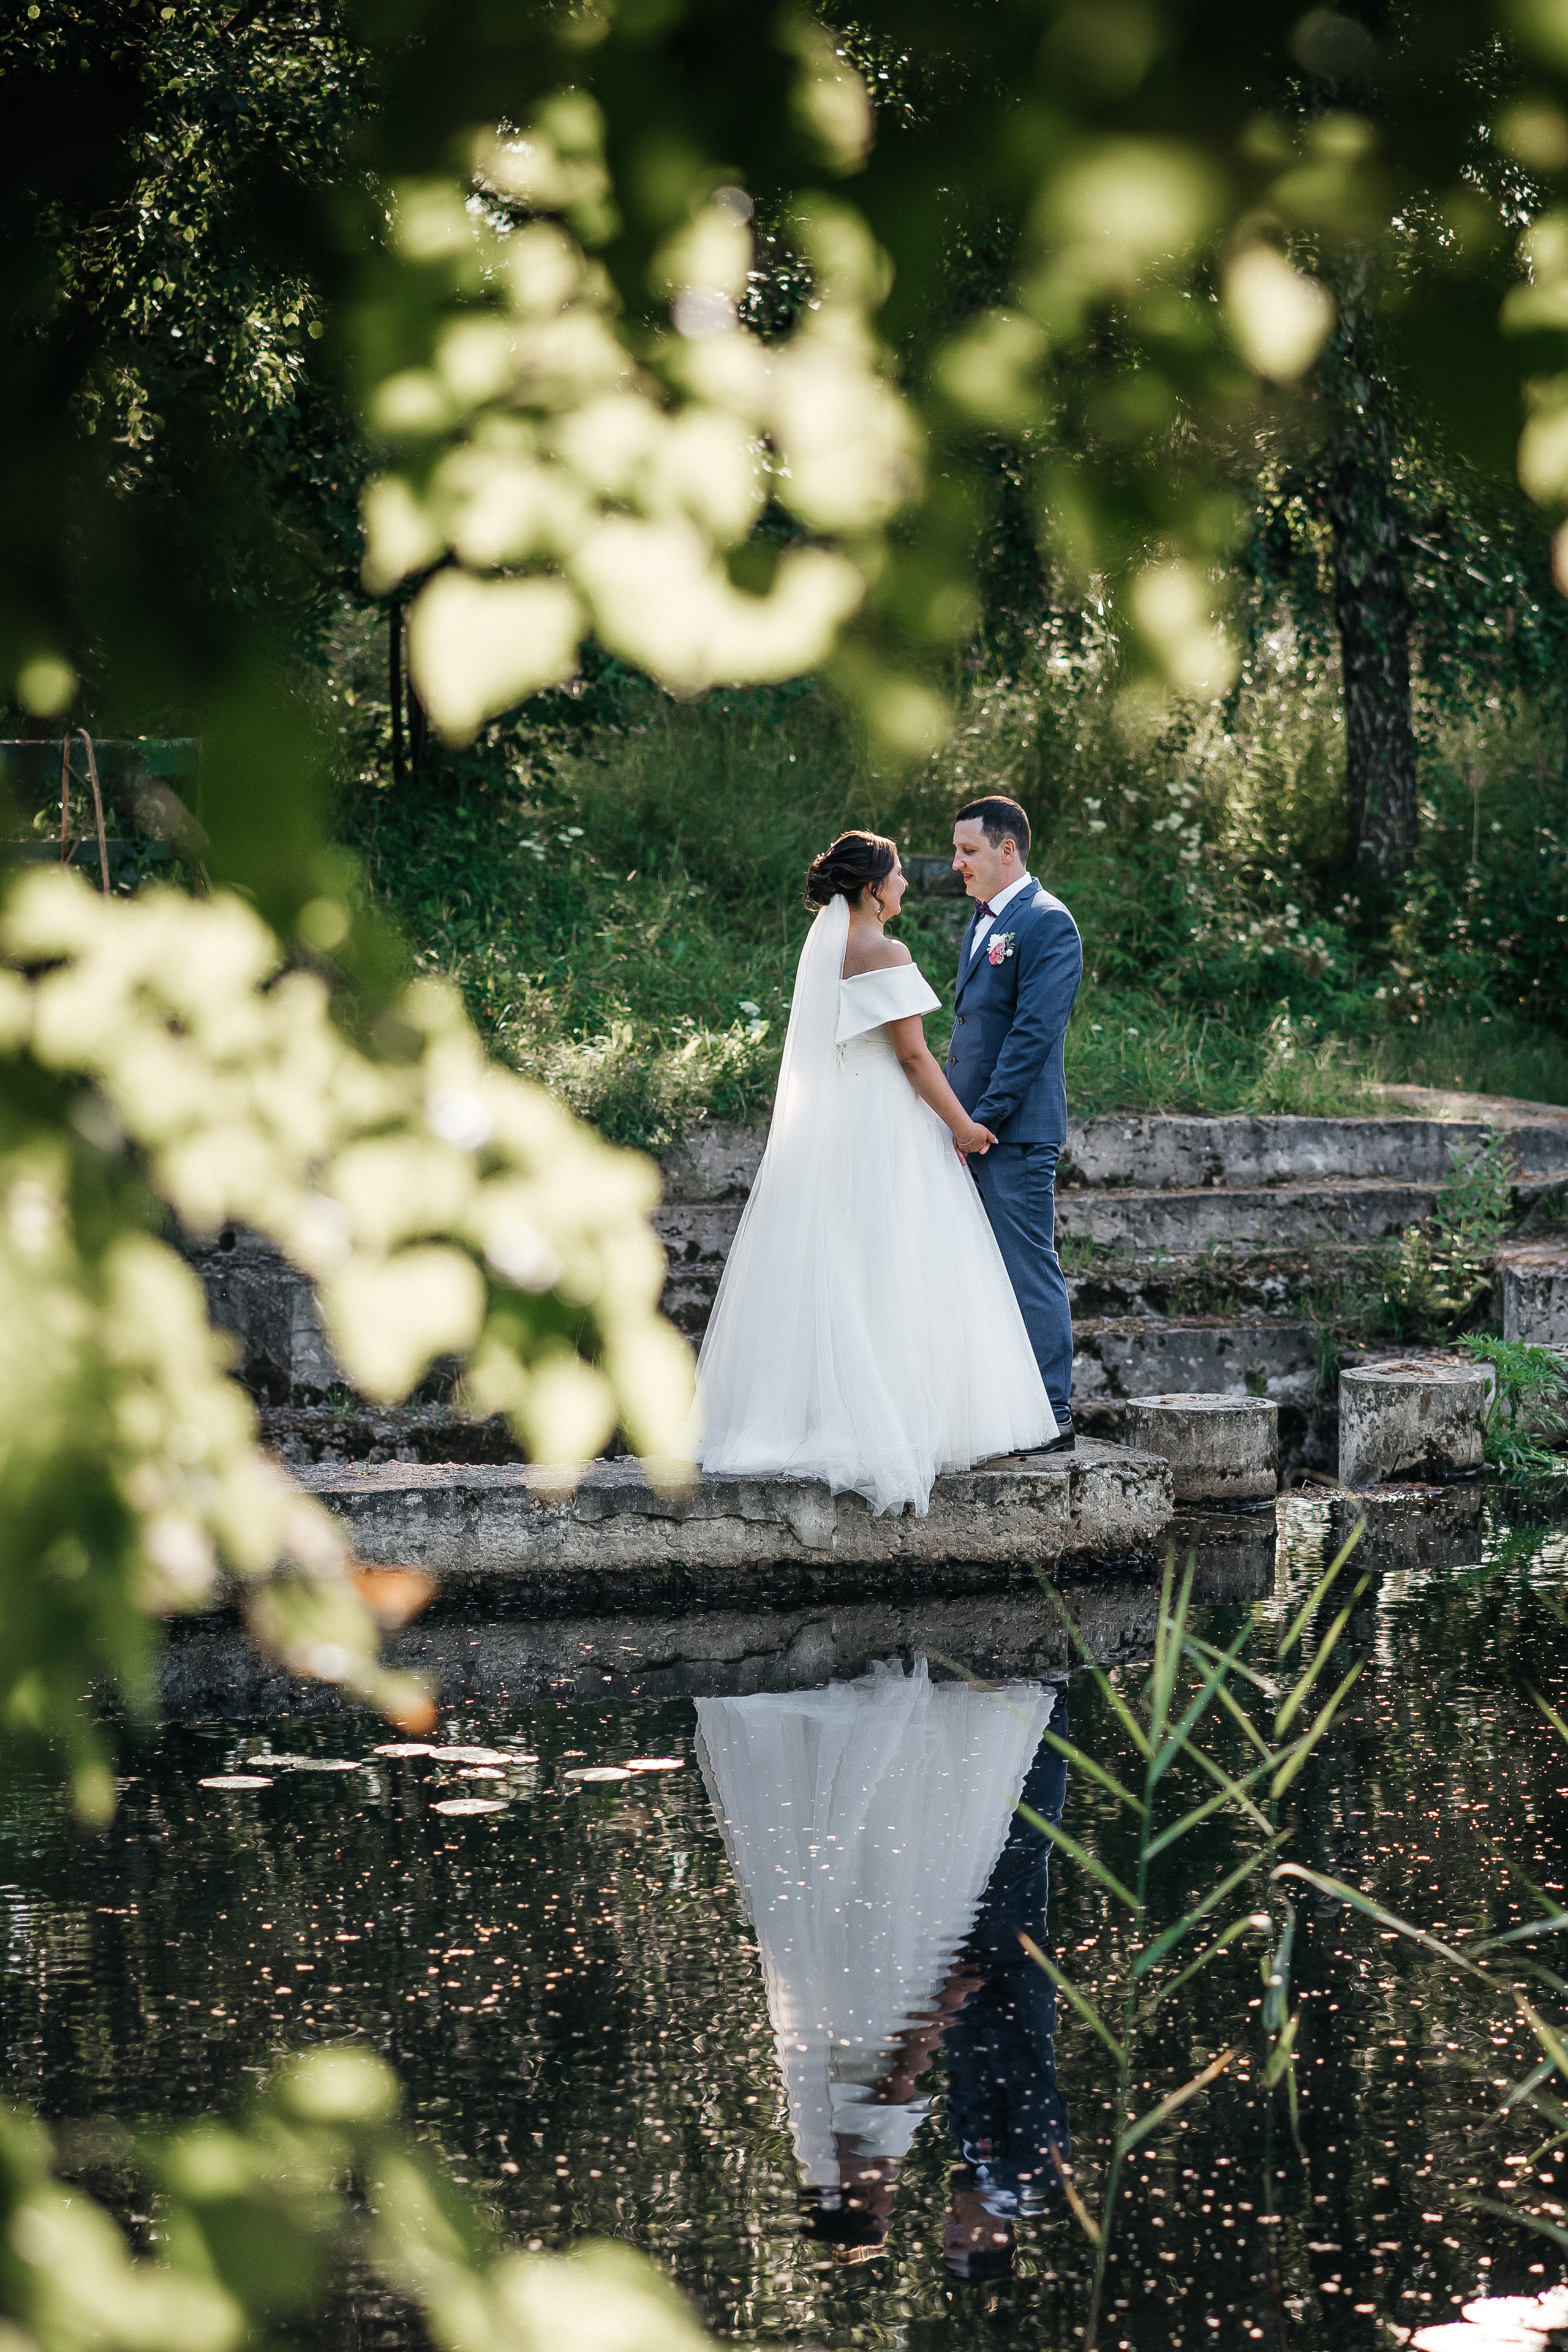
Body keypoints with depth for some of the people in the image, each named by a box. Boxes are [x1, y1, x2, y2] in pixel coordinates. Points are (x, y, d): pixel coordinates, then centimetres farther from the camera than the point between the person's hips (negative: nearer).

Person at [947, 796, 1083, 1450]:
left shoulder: (1047, 923, -10)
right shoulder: (982, 921, 19)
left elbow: (1035, 1031, -16)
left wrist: (983, 1118, -18)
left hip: (1016, 1128, -9)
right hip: (972, 1126, 9)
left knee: (1029, 1269, -6)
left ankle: (1051, 1415, -2)